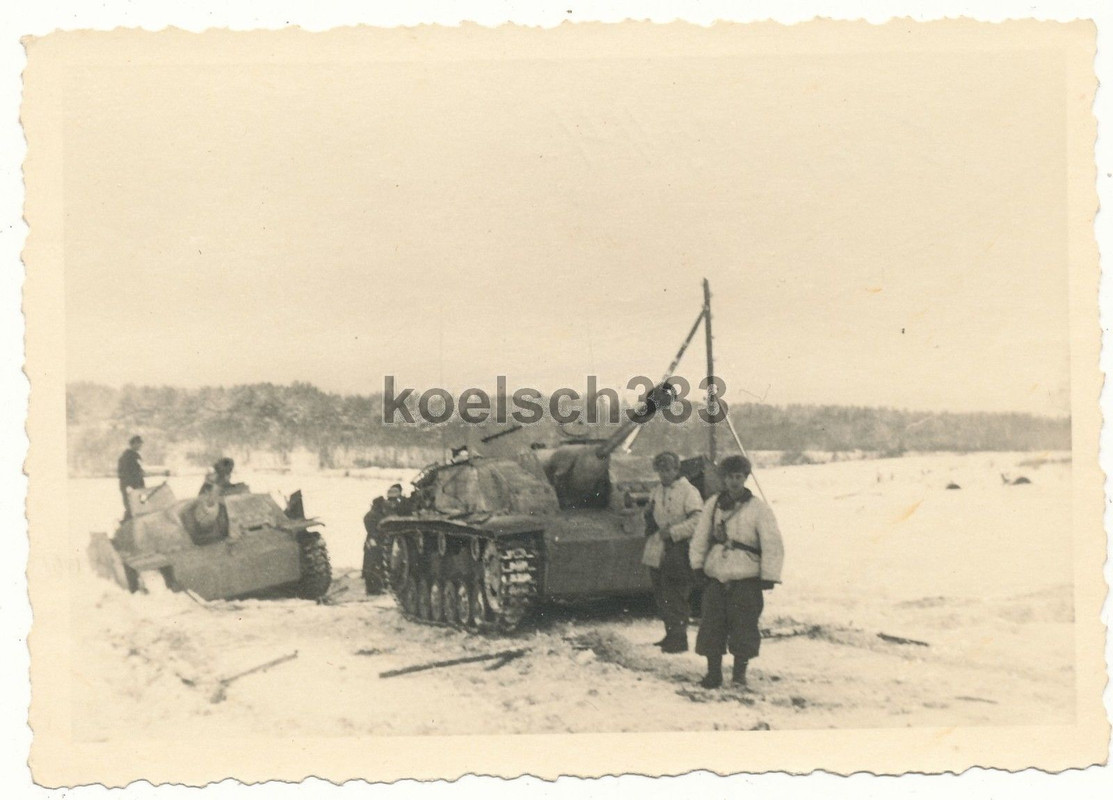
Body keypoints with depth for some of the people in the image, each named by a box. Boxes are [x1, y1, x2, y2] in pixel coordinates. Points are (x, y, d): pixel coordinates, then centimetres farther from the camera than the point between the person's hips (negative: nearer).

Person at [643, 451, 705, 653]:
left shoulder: (688, 491, -9)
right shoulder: (656, 491, 13)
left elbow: (697, 521, -18)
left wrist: (672, 531, -20)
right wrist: (650, 520, 4)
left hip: (678, 550, -8)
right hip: (658, 550, 8)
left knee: (675, 598, -8)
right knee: (661, 597, 12)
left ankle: (678, 639, -3)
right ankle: (670, 635, 23)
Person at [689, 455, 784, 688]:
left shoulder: (758, 509, -5)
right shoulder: (714, 504, 7)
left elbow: (772, 545, -5)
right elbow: (700, 536, 15)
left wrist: (769, 576, -9)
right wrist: (698, 564, 9)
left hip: (746, 578, -3)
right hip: (715, 575, 3)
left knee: (744, 626, -1)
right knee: (712, 626, 4)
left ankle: (740, 670, 14)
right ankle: (713, 672, 14)